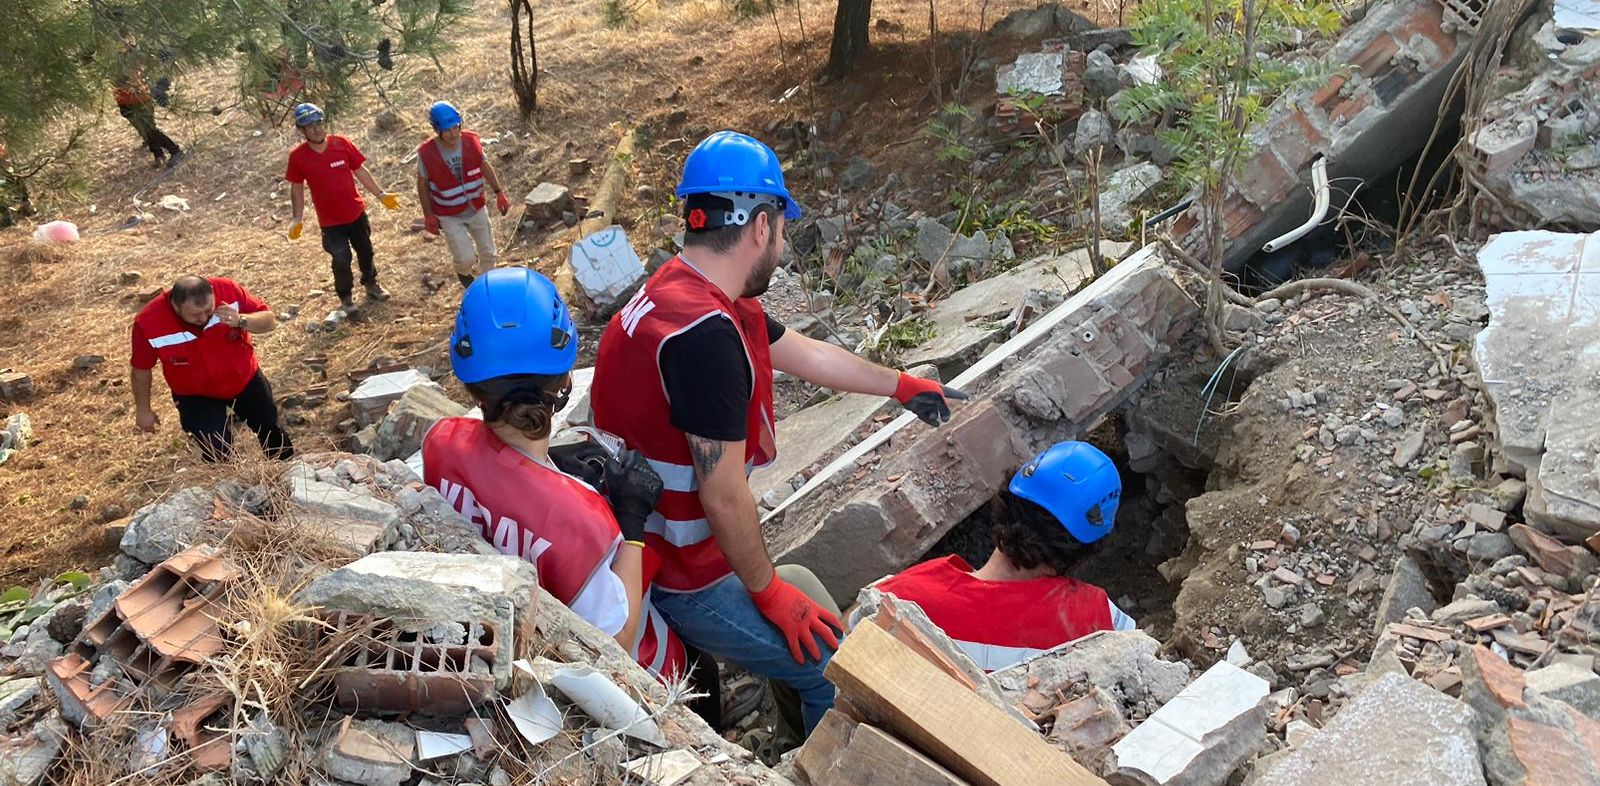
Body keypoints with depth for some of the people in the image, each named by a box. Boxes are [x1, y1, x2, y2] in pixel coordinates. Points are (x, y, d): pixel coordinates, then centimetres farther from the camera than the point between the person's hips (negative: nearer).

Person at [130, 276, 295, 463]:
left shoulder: (227, 291, -30)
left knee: (271, 428, 20)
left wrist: (241, 321, -40)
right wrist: (143, 409, 0)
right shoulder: (149, 323, -30)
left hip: (245, 379, 2)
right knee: (217, 455, -7)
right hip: (196, 395, -2)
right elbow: (141, 369, -13)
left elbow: (270, 321, -19)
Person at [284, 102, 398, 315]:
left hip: (356, 212, 2)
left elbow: (360, 171, 0)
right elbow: (297, 188, -4)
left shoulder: (342, 144, -12)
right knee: (341, 260, 6)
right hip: (330, 221, -2)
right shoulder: (297, 156, -15)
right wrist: (298, 220, -5)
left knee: (365, 251, 20)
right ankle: (346, 297, 30)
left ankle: (370, 283, 46)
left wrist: (380, 194, 1)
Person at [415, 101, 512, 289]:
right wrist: (428, 215, -5)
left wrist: (499, 193, 1)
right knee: (466, 258, -6)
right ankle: (463, 272, 32)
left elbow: (485, 166, 2)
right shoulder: (426, 153, -23)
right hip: (449, 216, -3)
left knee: (488, 253, 15)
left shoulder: (471, 141, -16)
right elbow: (423, 184, -8)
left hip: (476, 209, 3)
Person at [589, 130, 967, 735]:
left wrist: (902, 385, 28)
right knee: (840, 670, 0)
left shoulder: (680, 293, 4)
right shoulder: (706, 333, -29)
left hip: (644, 545, 10)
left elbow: (806, 354, 17)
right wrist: (769, 592, -10)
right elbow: (725, 497, -25)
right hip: (684, 579, -10)